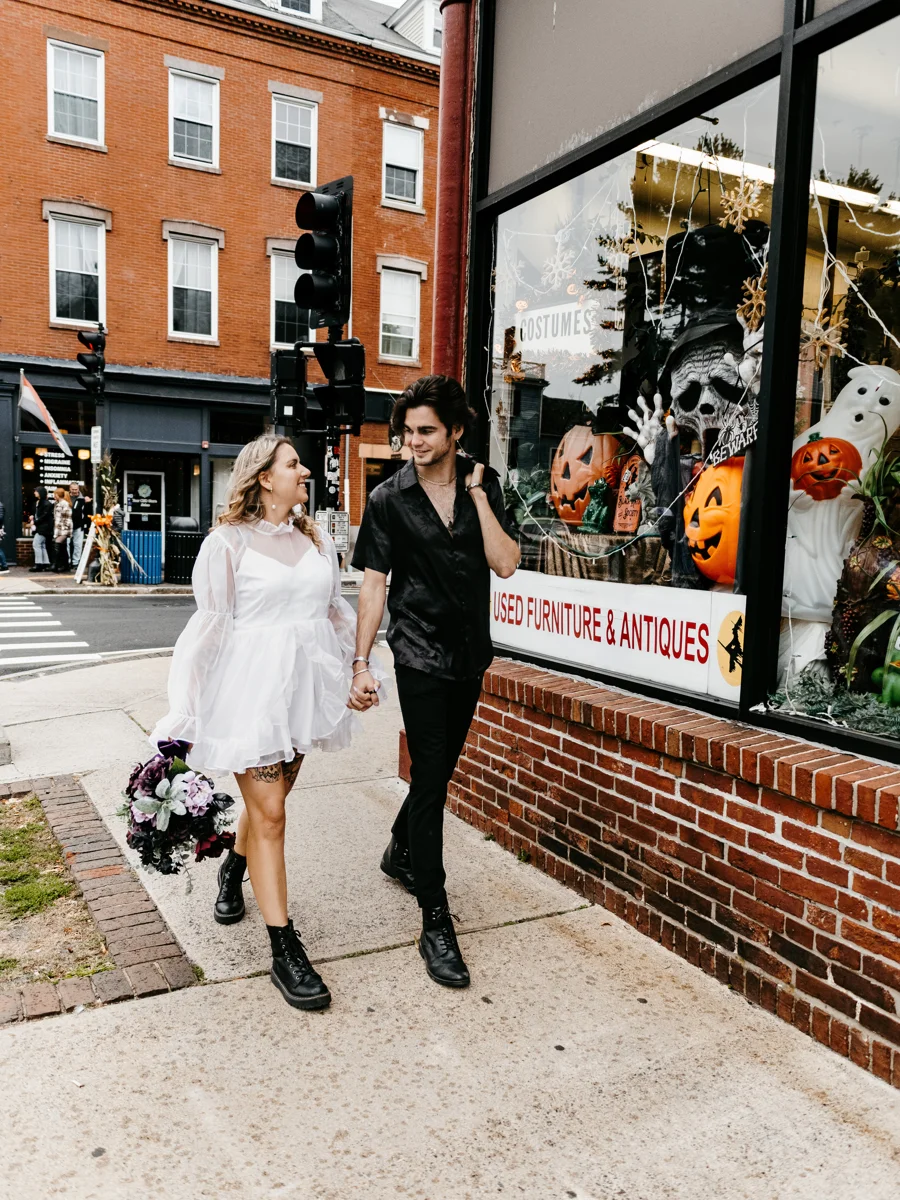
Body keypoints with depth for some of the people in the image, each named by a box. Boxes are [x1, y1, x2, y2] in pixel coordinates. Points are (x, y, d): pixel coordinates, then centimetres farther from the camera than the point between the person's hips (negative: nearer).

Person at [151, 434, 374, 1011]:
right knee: (268, 812, -5)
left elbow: (338, 611, 18)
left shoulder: (317, 539, 11)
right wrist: (183, 710, -8)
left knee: (270, 796, 16)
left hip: (304, 685, 6)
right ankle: (285, 951, 1)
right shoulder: (229, 542, -5)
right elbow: (208, 625, -6)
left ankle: (235, 869, 48)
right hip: (253, 687, -5)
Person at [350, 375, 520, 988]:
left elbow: (506, 563, -8)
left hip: (471, 651, 4)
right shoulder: (389, 498, -6)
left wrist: (477, 494, -12)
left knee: (441, 768, 18)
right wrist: (361, 662, -11)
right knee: (431, 778, -6)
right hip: (420, 652, -4)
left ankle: (400, 851, 44)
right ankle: (436, 923, 2)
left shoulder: (484, 484, 2)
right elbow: (374, 584, -6)